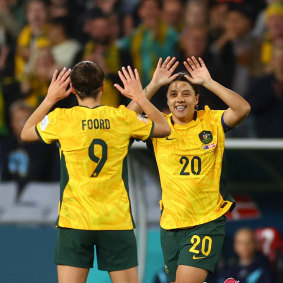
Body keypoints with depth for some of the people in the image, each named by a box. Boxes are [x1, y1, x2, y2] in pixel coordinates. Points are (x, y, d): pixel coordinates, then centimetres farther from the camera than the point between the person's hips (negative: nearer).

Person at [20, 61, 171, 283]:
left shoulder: (61, 119, -3)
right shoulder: (123, 118, 1)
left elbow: (26, 133, 18)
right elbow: (164, 128, 19)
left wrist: (50, 99, 19)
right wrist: (139, 97, 23)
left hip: (75, 221, -1)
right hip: (117, 221, 1)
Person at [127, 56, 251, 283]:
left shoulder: (211, 121, -1)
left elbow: (242, 109, -16)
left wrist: (208, 82, -17)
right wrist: (154, 85, -15)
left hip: (207, 221, -4)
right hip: (171, 222, 4)